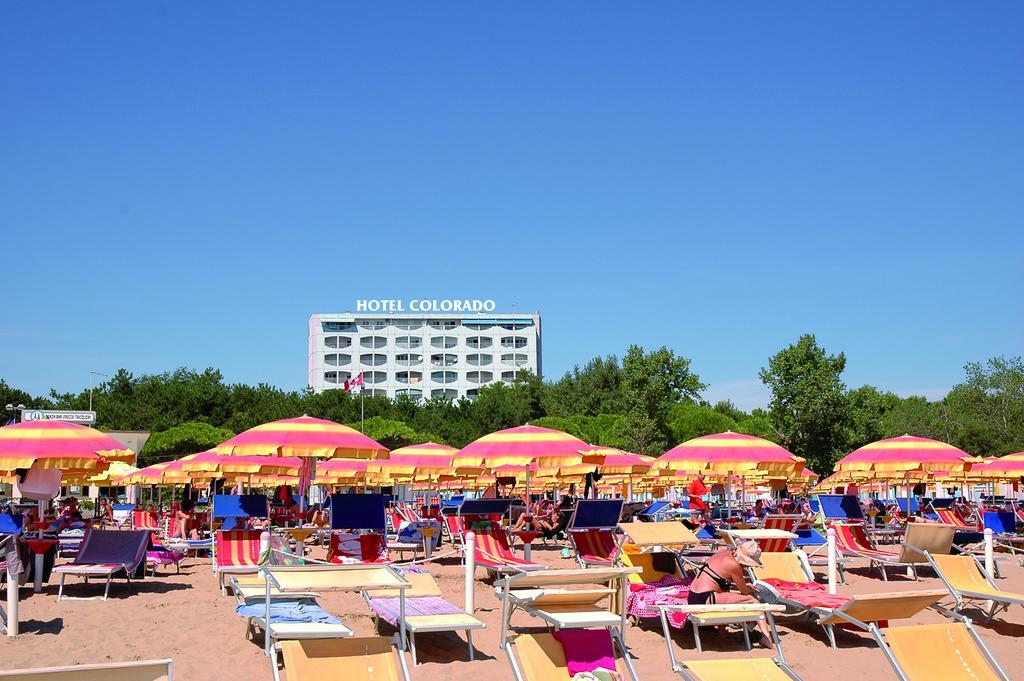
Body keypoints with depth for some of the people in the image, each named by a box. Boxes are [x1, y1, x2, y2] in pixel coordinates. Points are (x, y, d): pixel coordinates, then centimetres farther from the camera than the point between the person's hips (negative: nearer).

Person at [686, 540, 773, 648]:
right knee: (752, 601, -6)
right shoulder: (734, 565, -13)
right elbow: (745, 591, 0)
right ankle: (766, 636, -12)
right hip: (705, 601, -9)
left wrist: (744, 586, 25)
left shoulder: (724, 553, 11)